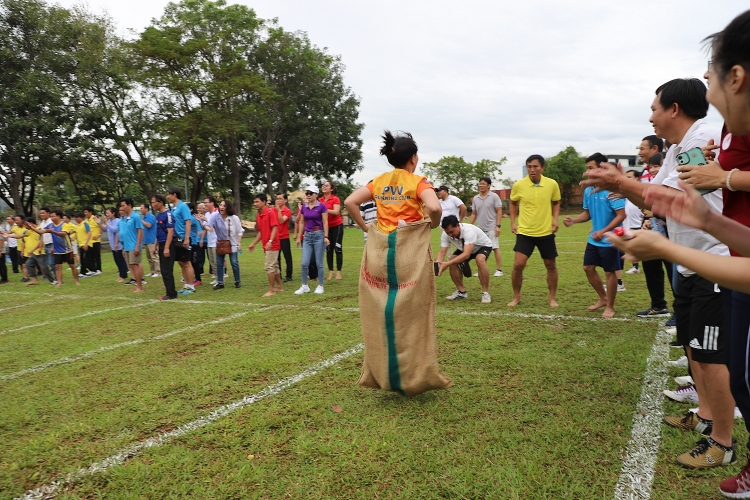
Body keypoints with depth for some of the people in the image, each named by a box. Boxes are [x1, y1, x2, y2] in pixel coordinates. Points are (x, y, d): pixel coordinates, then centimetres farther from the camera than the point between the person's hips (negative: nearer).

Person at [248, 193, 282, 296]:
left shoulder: (270, 212, -13)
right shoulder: (258, 216, 12)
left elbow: (275, 228, -18)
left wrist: (270, 241, -29)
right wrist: (253, 244, 17)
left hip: (272, 245, -9)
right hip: (266, 246, 9)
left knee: (269, 266, -7)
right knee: (274, 266, 15)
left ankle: (271, 290, 0)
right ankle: (279, 286, 25)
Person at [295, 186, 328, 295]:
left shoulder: (321, 206, -6)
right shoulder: (304, 207, 8)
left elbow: (325, 222, -8)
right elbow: (302, 223, 13)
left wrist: (326, 237, -14)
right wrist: (299, 237, 12)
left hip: (319, 235, -4)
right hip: (307, 236, 4)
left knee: (319, 263, 1)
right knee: (304, 263, 0)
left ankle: (320, 286, 13)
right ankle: (304, 286, 12)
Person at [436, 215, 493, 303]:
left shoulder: (469, 230, -42)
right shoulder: (445, 234, -24)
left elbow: (466, 254, -50)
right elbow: (442, 252, -23)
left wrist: (447, 264, -58)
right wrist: (437, 264, -45)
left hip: (483, 246, -6)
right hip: (465, 247, 6)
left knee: (480, 260, -36)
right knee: (452, 262, -17)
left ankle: (486, 293, -22)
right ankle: (461, 291, 1)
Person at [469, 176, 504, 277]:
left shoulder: (494, 196, -3)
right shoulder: (475, 199, 10)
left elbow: (499, 212, -6)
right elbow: (473, 214, 15)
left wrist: (498, 226, -13)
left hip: (491, 228, -5)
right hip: (479, 229, 5)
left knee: (495, 248, -4)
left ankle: (499, 270, 2)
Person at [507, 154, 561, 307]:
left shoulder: (552, 184, -6)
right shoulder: (518, 185, -7)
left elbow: (556, 203, 11)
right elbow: (513, 203, 11)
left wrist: (555, 219, -4)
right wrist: (513, 222, 3)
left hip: (546, 232, 1)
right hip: (524, 232, -1)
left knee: (551, 265, 9)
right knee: (518, 265, -8)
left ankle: (552, 298, 25)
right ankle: (516, 297, 11)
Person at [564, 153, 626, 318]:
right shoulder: (588, 190, 5)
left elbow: (621, 215, -20)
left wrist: (603, 231, -27)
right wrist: (573, 220, -5)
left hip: (609, 240, -8)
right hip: (593, 239, 8)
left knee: (610, 272, 3)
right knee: (588, 268, 12)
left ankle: (610, 307, 19)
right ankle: (603, 298, 32)